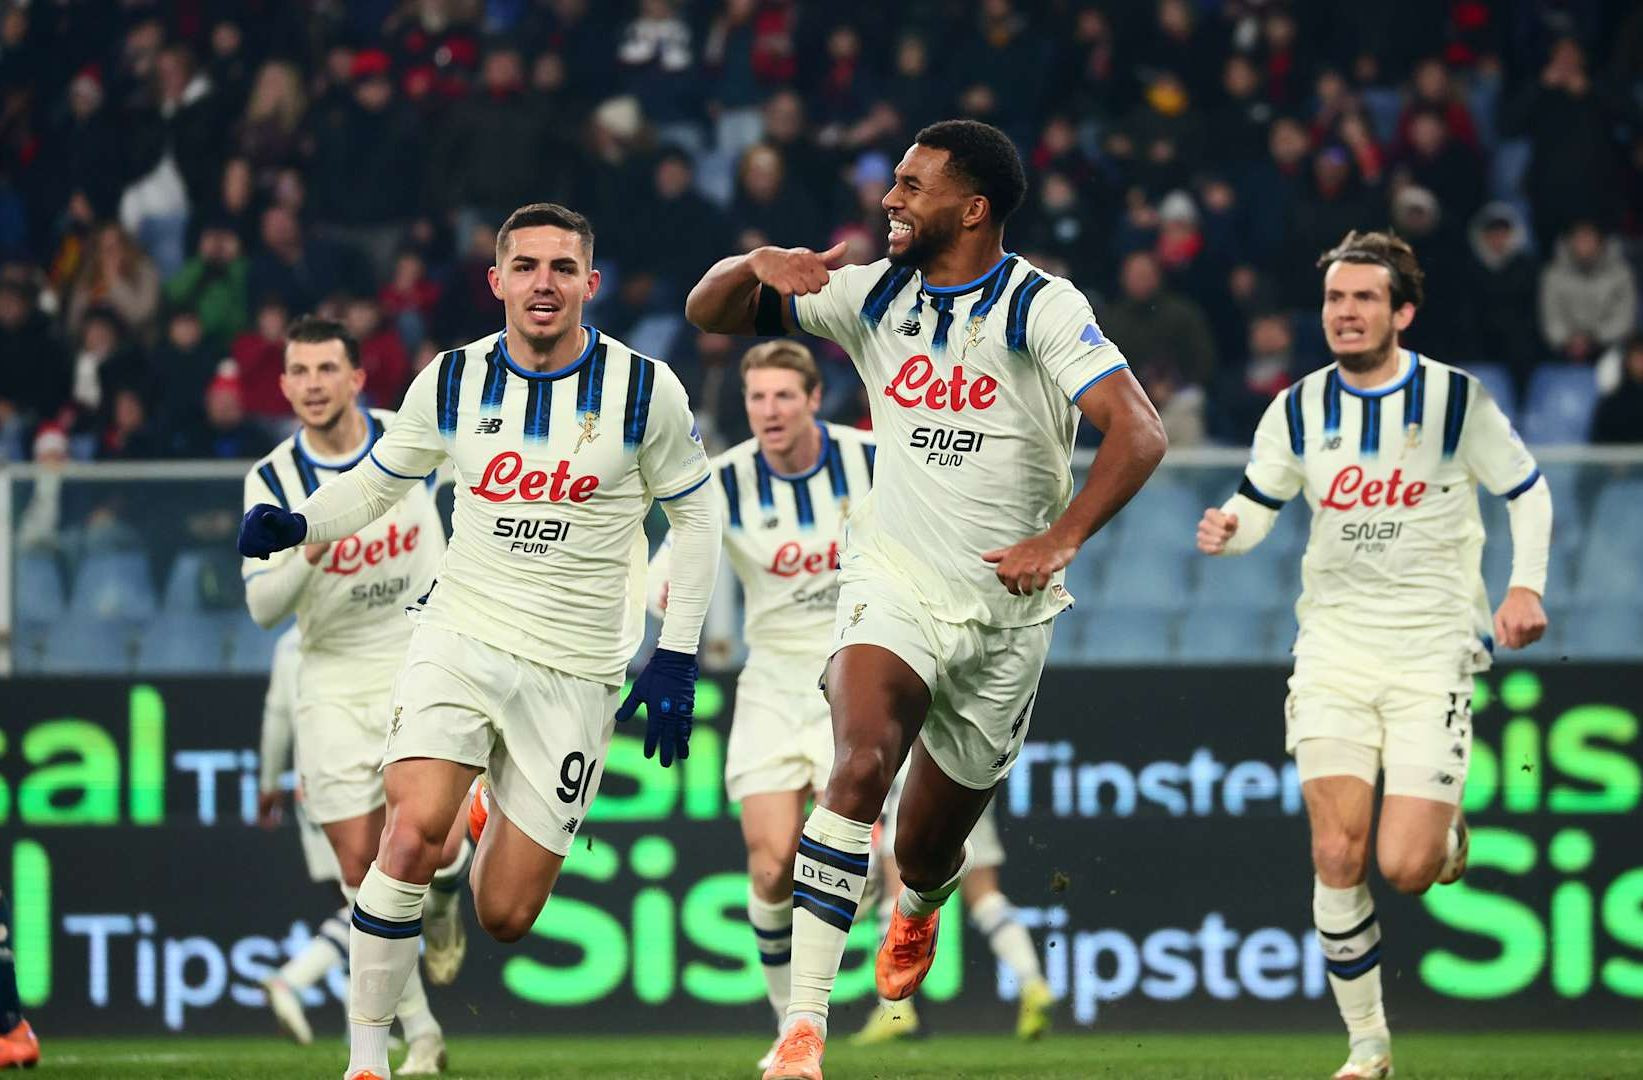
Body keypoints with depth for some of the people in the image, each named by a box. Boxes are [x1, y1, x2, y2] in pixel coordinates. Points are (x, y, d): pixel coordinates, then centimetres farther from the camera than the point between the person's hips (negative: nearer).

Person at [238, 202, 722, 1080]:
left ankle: (497, 819, 37)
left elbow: (695, 516, 6)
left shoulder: (642, 389, -5)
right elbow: (376, 481, 14)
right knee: (412, 832, -25)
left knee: (504, 917, 0)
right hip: (459, 637, 0)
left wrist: (676, 658, 0)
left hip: (575, 671, 0)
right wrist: (295, 525, -7)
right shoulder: (451, 382, -1)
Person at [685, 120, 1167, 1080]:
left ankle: (918, 912, 53)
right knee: (861, 762, -28)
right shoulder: (873, 295, 2)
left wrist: (1059, 541, -28)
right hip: (893, 582, 1)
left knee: (928, 856, 11)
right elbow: (710, 312, 8)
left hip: (1005, 611, -1)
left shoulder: (1040, 307, -11)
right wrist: (757, 265, -15)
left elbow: (1139, 433, -19)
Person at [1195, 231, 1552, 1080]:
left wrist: (1525, 586, -6)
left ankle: (1447, 829, 26)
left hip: (1432, 649, -2)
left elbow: (1528, 491, 7)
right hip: (1335, 643, 2)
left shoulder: (1457, 400, -5)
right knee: (1337, 853, -10)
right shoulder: (1299, 410, 2)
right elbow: (1255, 506, 12)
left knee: (1405, 868, -12)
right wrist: (1227, 531, -11)